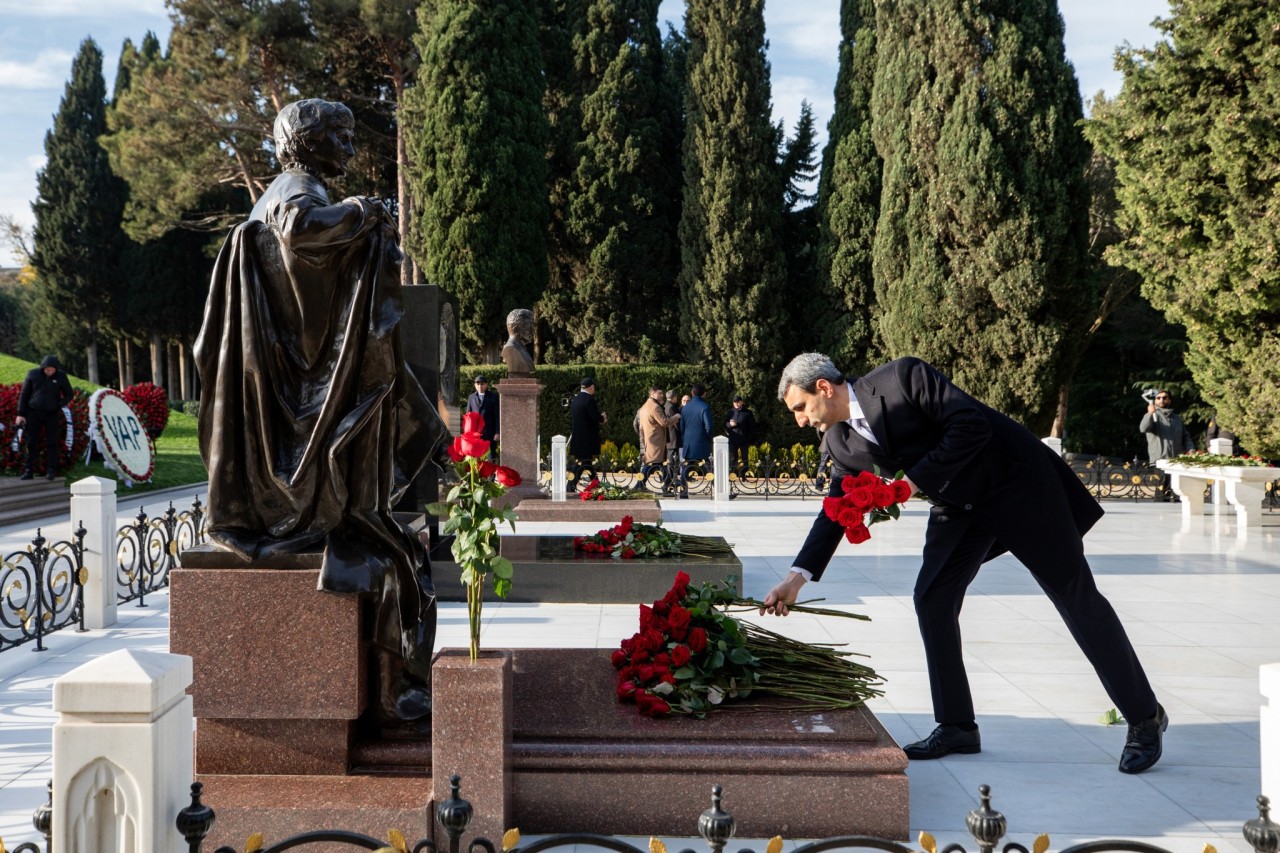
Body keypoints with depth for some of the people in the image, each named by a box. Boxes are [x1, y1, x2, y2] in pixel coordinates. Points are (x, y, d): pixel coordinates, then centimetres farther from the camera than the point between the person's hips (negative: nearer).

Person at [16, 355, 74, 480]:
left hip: (52, 415, 0)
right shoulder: (33, 374, -3)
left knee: (52, 443, -2)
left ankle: (51, 471, 2)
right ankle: (29, 471, 7)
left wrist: (59, 405, -10)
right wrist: (20, 414, -2)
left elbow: (69, 394, 6)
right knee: (31, 443, 2)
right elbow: (24, 394, 1)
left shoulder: (61, 376, -3)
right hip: (33, 413, 0)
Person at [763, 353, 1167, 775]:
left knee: (1076, 595, -1)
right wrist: (797, 576, -5)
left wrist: (913, 482, -26)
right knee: (931, 600, -3)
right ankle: (956, 725, 10)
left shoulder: (903, 376, -24)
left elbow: (973, 426, -27)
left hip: (1015, 483, -7)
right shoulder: (841, 442, -1)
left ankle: (1145, 716, 11)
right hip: (959, 504, 7)